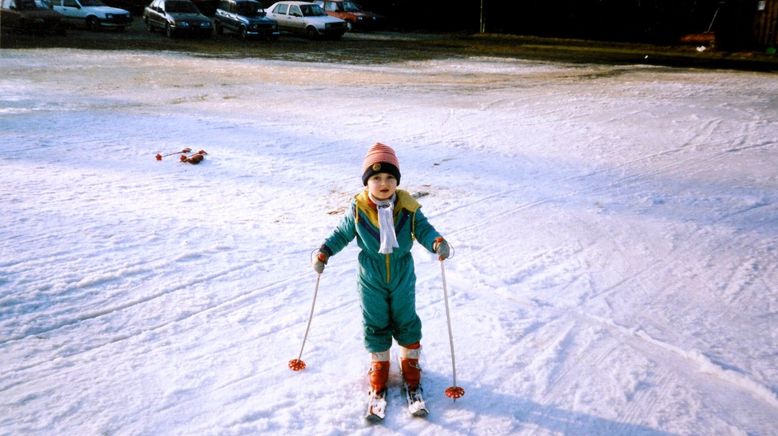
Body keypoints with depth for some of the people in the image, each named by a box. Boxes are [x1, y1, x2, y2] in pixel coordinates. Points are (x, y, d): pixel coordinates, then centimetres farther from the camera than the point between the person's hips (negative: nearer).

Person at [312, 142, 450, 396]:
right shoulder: (358, 210, -13)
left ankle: (410, 360, 37)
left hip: (402, 275, 0)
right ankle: (379, 364, 33)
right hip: (371, 278, 0)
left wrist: (437, 243, -29)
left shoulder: (407, 207, -13)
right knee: (375, 323, 13)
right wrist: (324, 252, -8)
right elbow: (342, 234, 1)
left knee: (405, 321, 15)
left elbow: (423, 229, -9)